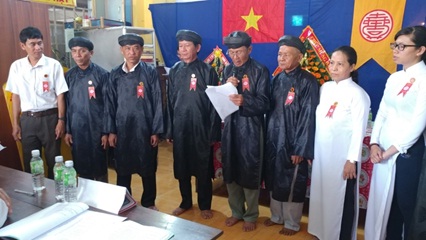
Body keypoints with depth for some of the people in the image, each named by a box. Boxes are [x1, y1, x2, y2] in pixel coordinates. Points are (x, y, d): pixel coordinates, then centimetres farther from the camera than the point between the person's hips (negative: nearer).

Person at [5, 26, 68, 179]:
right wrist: (15, 123, 9)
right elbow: (16, 96, 9)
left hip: (49, 118, -2)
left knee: (53, 160, 8)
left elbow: (60, 95, -4)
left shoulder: (53, 65, -6)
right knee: (30, 162, 11)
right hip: (27, 119, 3)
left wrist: (61, 120, -7)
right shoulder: (16, 66, 3)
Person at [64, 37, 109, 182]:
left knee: (100, 166, 8)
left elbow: (108, 105, -7)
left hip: (97, 128, -3)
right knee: (81, 167, 12)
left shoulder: (101, 74, -6)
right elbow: (67, 105, 8)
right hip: (77, 129, 3)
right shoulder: (69, 76, 4)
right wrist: (67, 130, 5)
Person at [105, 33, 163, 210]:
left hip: (145, 129, -2)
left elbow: (157, 103, -4)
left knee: (148, 169, 10)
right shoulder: (115, 75, 5)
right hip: (122, 130, 2)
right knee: (122, 170, 11)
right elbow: (110, 104, 6)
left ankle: (149, 204, 29)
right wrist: (110, 131, 2)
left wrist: (156, 131, -6)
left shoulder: (150, 72, -2)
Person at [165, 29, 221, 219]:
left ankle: (205, 205, 26)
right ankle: (185, 202, 32)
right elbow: (169, 101, 8)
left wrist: (213, 132, -8)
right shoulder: (175, 70, 5)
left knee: (203, 169, 8)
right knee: (181, 168, 13)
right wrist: (169, 130, 6)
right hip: (179, 127, 4)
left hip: (201, 128, -3)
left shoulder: (207, 71, -5)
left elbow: (214, 103, -5)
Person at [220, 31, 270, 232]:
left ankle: (251, 215, 25)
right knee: (230, 172, 12)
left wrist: (245, 100, -31)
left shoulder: (260, 71, -7)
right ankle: (236, 212, 32)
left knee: (250, 173, 5)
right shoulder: (228, 70, 9)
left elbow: (264, 104, -13)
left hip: (251, 129, -5)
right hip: (230, 127, 5)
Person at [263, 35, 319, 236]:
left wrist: (300, 149, -15)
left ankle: (292, 223, 26)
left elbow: (308, 117, -14)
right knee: (274, 180, 17)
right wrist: (267, 135, 10)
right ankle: (276, 216, 36)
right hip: (273, 139, 6)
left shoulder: (307, 82, -13)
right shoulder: (278, 79, 7)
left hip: (292, 142, -6)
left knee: (292, 185, 8)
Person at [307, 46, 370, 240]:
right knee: (321, 193, 16)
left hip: (342, 155, -6)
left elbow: (359, 130, -13)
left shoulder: (357, 94, -13)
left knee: (341, 198, 7)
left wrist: (352, 160, -13)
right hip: (321, 152, 6)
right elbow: (317, 120, 8)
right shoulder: (325, 87, 5)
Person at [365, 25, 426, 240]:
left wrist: (391, 150, -12)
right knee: (382, 200, 14)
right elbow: (382, 112, 9)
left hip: (408, 151, -6)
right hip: (383, 150, 7)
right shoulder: (394, 78, 10)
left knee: (406, 203, 7)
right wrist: (374, 144, -3)